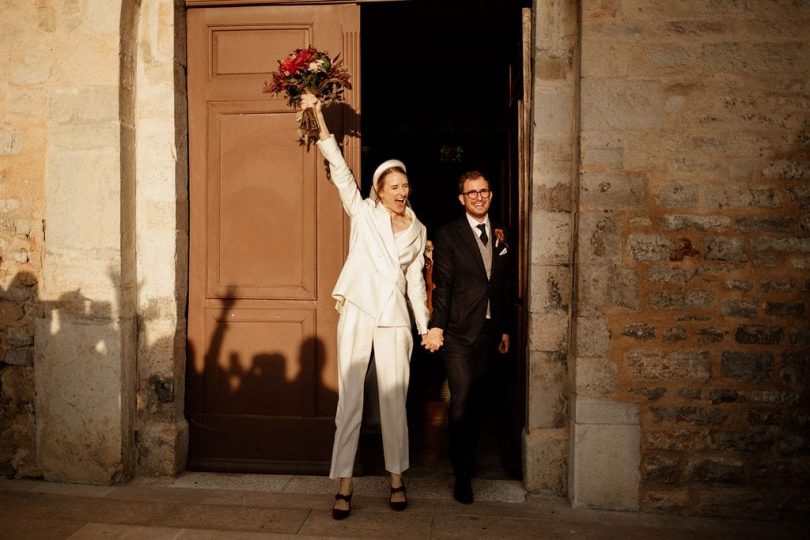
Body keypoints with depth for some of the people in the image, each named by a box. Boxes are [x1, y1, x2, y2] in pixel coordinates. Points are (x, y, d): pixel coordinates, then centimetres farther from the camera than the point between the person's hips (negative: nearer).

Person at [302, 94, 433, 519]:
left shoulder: (418, 230, 13)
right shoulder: (363, 212, 5)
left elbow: (415, 280, 15)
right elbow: (339, 169, -3)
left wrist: (426, 327, 12)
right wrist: (318, 116, -10)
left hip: (394, 318, 2)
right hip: (357, 312, -2)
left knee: (394, 399, 6)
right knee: (349, 398, 0)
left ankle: (397, 478, 20)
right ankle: (344, 482, 9)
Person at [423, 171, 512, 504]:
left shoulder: (500, 236, 12)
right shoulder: (448, 235, 0)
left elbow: (504, 286, 14)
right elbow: (442, 283, -7)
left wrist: (505, 329, 13)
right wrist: (436, 326, -16)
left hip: (488, 331, 5)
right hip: (459, 330, -4)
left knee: (479, 399, 11)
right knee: (461, 399, -7)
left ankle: (468, 455, 29)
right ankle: (462, 474, 3)